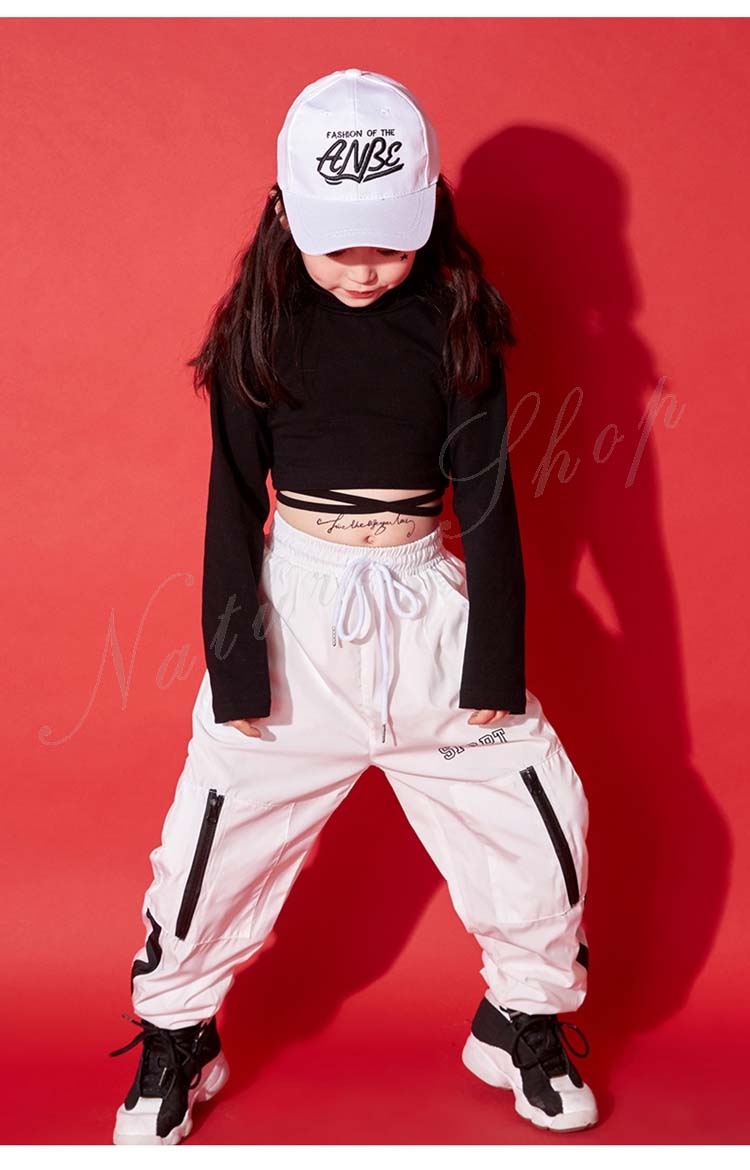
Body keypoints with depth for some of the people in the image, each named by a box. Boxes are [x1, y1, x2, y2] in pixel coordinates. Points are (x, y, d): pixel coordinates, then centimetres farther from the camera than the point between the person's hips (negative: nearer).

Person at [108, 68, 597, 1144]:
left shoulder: (457, 321, -2)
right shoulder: (260, 325, -3)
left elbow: (488, 495, -1)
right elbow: (232, 503, -3)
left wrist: (496, 662, -4)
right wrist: (236, 664, -7)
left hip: (427, 608, 1)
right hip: (293, 610, -1)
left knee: (541, 811, 0)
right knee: (216, 834, -1)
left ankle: (522, 1023, 26)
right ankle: (176, 1042, 25)